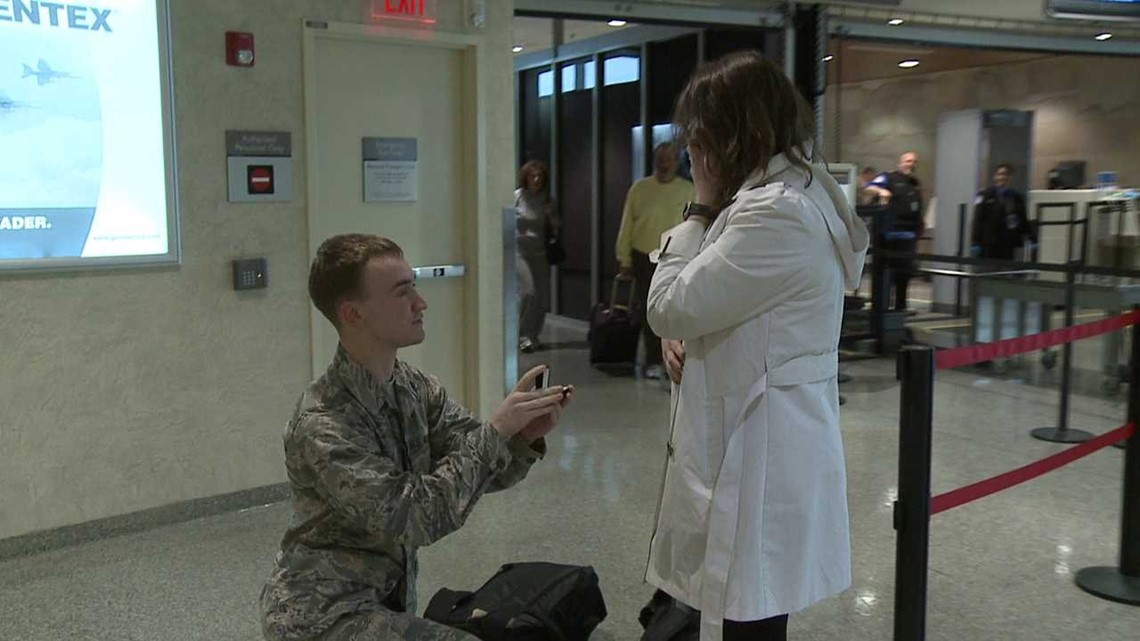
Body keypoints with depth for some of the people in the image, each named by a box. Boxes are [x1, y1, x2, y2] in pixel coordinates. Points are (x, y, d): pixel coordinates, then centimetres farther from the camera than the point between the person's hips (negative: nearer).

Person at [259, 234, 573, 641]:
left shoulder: (417, 389, 0)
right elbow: (413, 519, -28)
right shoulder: (322, 424, -23)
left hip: (383, 601, 7)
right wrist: (496, 431, -28)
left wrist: (523, 438, -23)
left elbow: (480, 467, -3)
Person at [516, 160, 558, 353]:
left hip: (539, 253, 5)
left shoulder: (546, 200, 9)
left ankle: (533, 335, 18)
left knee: (542, 296, 2)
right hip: (519, 252, -5)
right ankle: (523, 336, -5)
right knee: (527, 291, -17)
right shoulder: (516, 197, -4)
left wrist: (551, 216, -4)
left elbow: (555, 229, 16)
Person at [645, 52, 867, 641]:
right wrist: (684, 339, 2)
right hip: (756, 445, 10)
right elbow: (728, 307, 21)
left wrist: (701, 207, -8)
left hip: (756, 455, -10)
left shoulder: (776, 212, -21)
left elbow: (669, 307, -17)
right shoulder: (797, 194, 13)